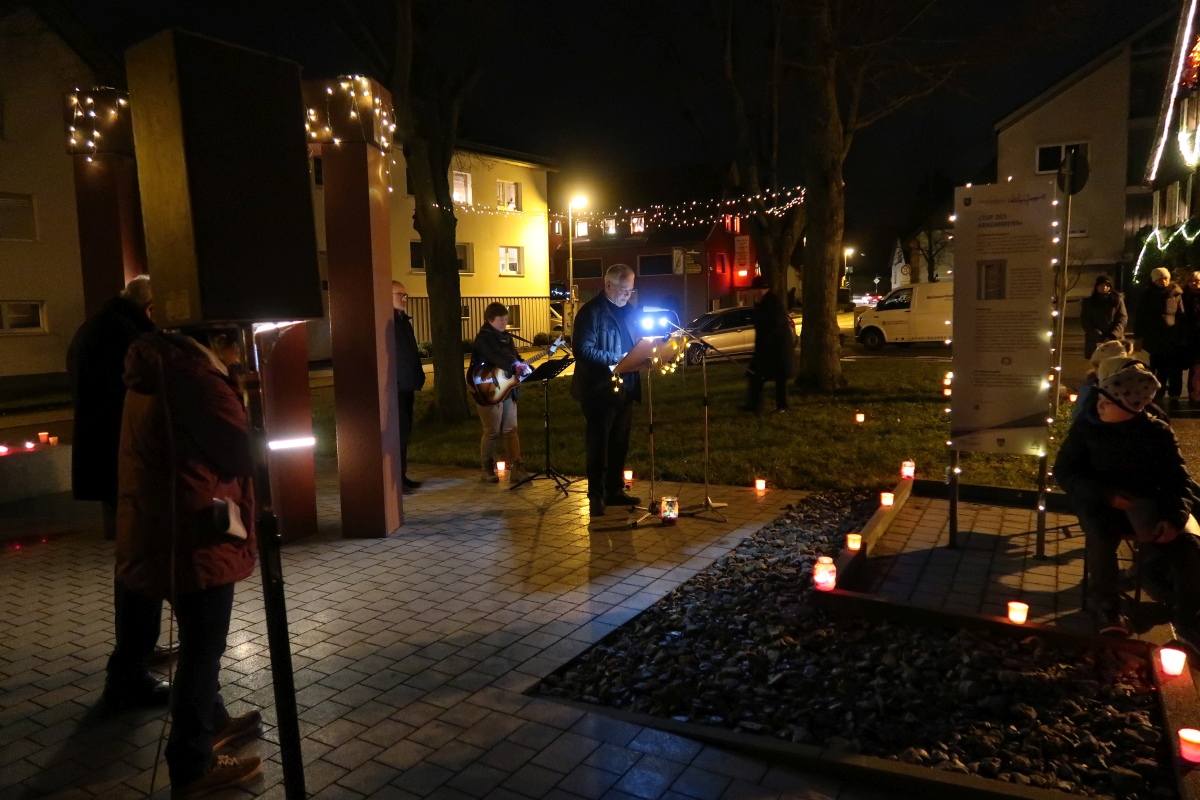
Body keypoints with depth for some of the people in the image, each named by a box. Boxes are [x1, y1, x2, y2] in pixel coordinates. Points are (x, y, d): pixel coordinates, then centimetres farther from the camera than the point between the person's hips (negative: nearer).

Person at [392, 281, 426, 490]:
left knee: (405, 431, 11)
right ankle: (395, 479, -3)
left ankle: (401, 475, 18)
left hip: (406, 385, 9)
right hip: (394, 386, -9)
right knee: (398, 431, -8)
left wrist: (417, 378, 16)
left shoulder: (404, 319, 17)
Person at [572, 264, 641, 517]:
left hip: (625, 388, 7)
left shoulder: (629, 311, 12)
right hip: (599, 390, -7)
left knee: (620, 443, 13)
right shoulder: (590, 311, -11)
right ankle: (596, 496, 9)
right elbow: (584, 350, -19)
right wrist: (617, 359, -22)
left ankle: (615, 490, 25)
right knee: (598, 444, 1)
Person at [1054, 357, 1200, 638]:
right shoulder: (1087, 425, -3)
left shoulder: (1158, 432, -1)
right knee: (1101, 537, -34)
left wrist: (1175, 516, -23)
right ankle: (1108, 610, -10)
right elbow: (1064, 470, -3)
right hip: (1101, 502, -1)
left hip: (1149, 504, 2)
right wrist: (1107, 494, -19)